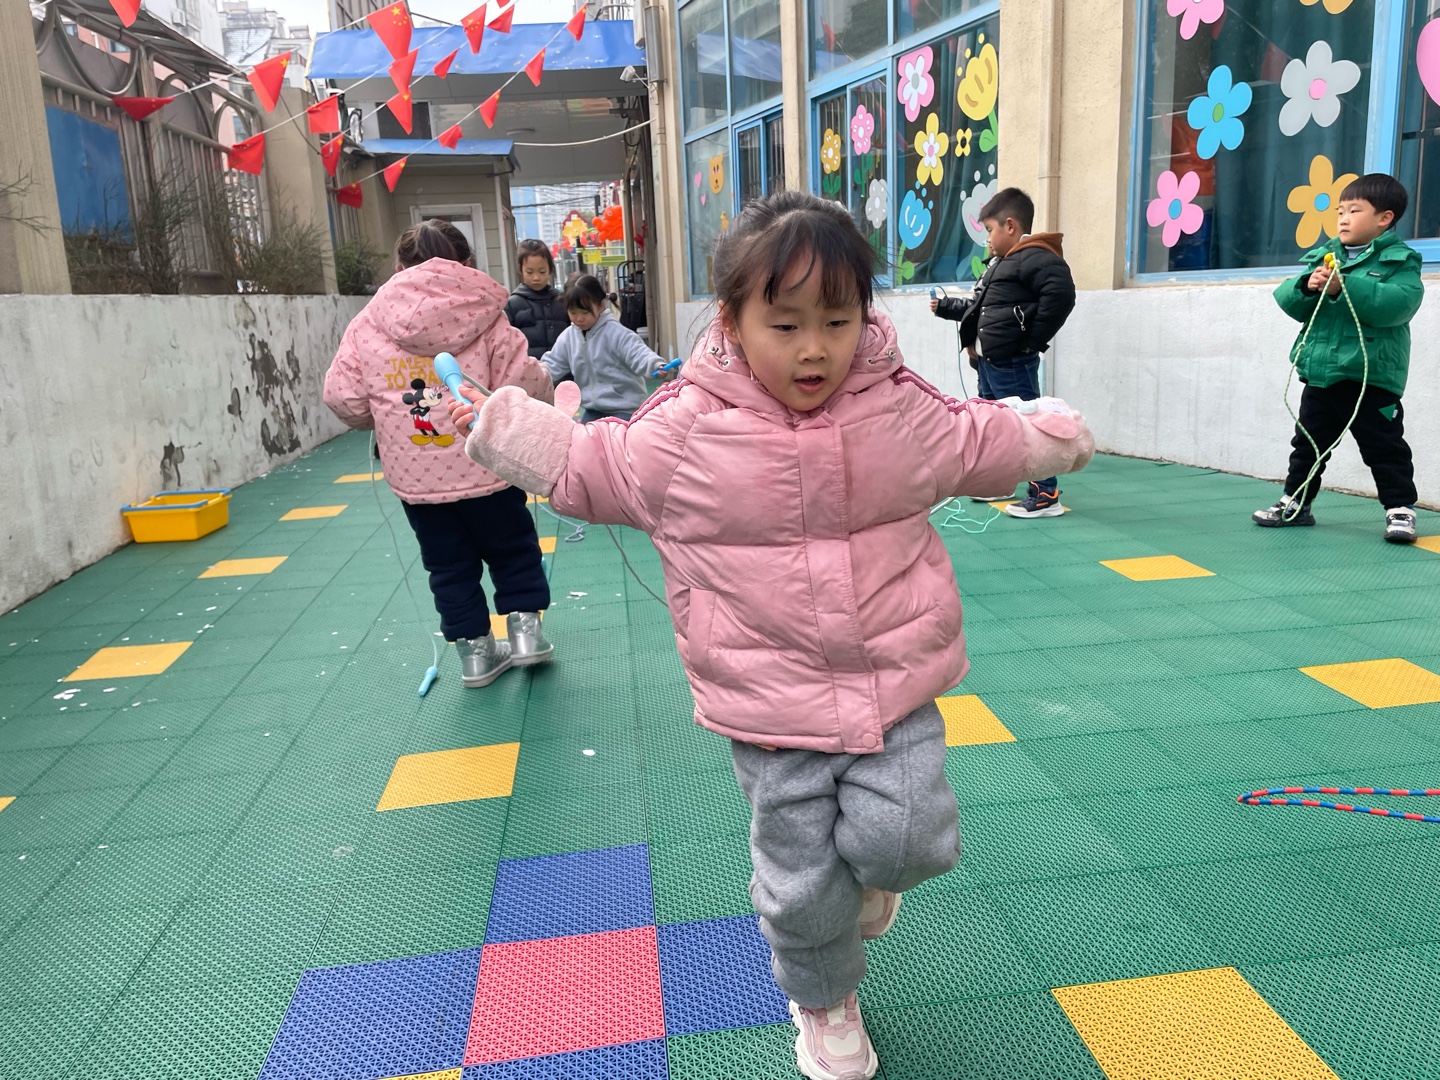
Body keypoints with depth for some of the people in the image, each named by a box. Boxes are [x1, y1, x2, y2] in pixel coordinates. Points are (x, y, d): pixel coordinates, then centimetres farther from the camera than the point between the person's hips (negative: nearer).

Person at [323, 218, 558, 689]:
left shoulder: (368, 324, 0)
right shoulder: (485, 317, -7)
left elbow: (342, 397, -1)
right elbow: (525, 383, -13)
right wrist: (544, 404, 9)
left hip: (415, 476, 2)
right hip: (486, 469, -2)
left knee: (450, 565, 16)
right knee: (513, 548, 20)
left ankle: (474, 652, 24)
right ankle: (525, 628, 21)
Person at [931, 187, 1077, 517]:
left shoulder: (1034, 257, -15)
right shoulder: (1000, 262, 19)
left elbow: (1061, 294, -28)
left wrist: (1033, 340, -22)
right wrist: (945, 306, 29)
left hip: (1012, 362, -11)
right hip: (989, 360, 11)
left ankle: (1046, 495, -5)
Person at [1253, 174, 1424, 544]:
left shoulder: (1400, 260, -5)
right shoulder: (1321, 256, 10)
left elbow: (1398, 303, -22)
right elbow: (1290, 302, 3)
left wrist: (1345, 286, -27)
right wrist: (1307, 287, -18)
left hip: (1371, 376, -5)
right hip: (1320, 373, 5)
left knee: (1385, 448, 1)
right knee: (1308, 443, 14)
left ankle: (1400, 509, 9)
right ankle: (1295, 503, 26)